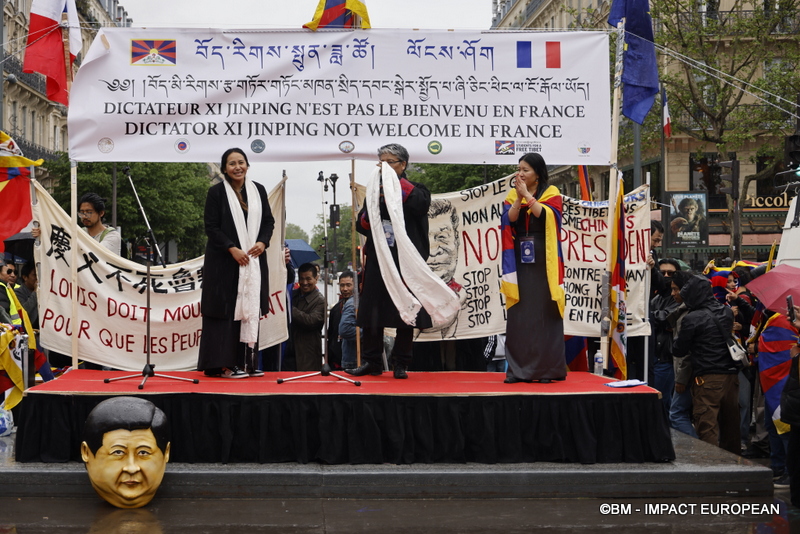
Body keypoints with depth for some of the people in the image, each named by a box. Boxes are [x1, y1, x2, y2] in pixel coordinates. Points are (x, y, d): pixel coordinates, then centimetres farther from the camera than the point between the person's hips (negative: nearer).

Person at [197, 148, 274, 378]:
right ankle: (224, 364, -1)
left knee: (250, 309, 4)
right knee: (227, 310, -4)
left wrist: (263, 242, -7)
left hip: (253, 261, 4)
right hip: (225, 262, -4)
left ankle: (247, 360, 10)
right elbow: (211, 227, -7)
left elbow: (268, 220, 11)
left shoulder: (258, 190, 9)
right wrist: (232, 249, -16)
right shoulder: (216, 192, -3)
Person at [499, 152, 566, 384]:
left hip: (543, 261, -3)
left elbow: (546, 215, -15)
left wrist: (527, 194, -13)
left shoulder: (551, 193, 4)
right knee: (519, 314, -1)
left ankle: (547, 368, 1)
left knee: (545, 312, -4)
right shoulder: (512, 195, 13)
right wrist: (519, 197, -13)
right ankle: (518, 369, 1)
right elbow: (510, 219, -2)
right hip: (519, 260, 3)